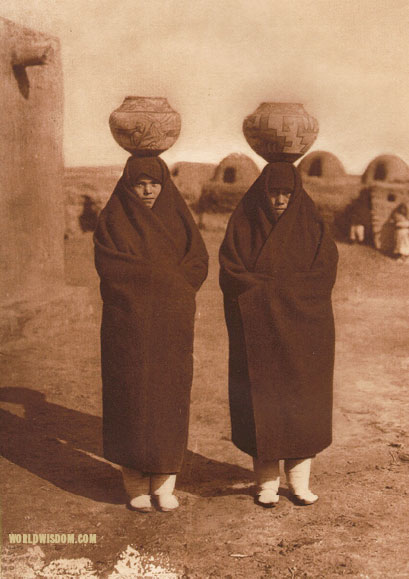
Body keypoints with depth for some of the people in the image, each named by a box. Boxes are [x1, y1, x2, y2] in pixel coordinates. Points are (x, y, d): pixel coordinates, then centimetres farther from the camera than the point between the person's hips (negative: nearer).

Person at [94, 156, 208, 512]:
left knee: (170, 397, 1)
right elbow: (109, 267, -12)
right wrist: (166, 277, -12)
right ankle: (136, 483, 11)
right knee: (132, 398, 0)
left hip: (172, 324, 2)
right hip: (129, 323, -2)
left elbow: (198, 263, 0)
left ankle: (164, 482, 11)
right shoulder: (112, 220, 1)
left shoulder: (178, 217, 9)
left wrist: (144, 276, -13)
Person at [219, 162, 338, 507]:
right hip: (257, 332, -1)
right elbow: (231, 276, -10)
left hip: (303, 333, 1)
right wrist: (289, 287, -13)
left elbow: (325, 275, -8)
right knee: (261, 405, 1)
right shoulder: (242, 225, 1)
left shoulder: (312, 228, 4)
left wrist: (267, 286, -14)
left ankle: (300, 479, 14)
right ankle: (267, 481, 12)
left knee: (302, 403, 3)